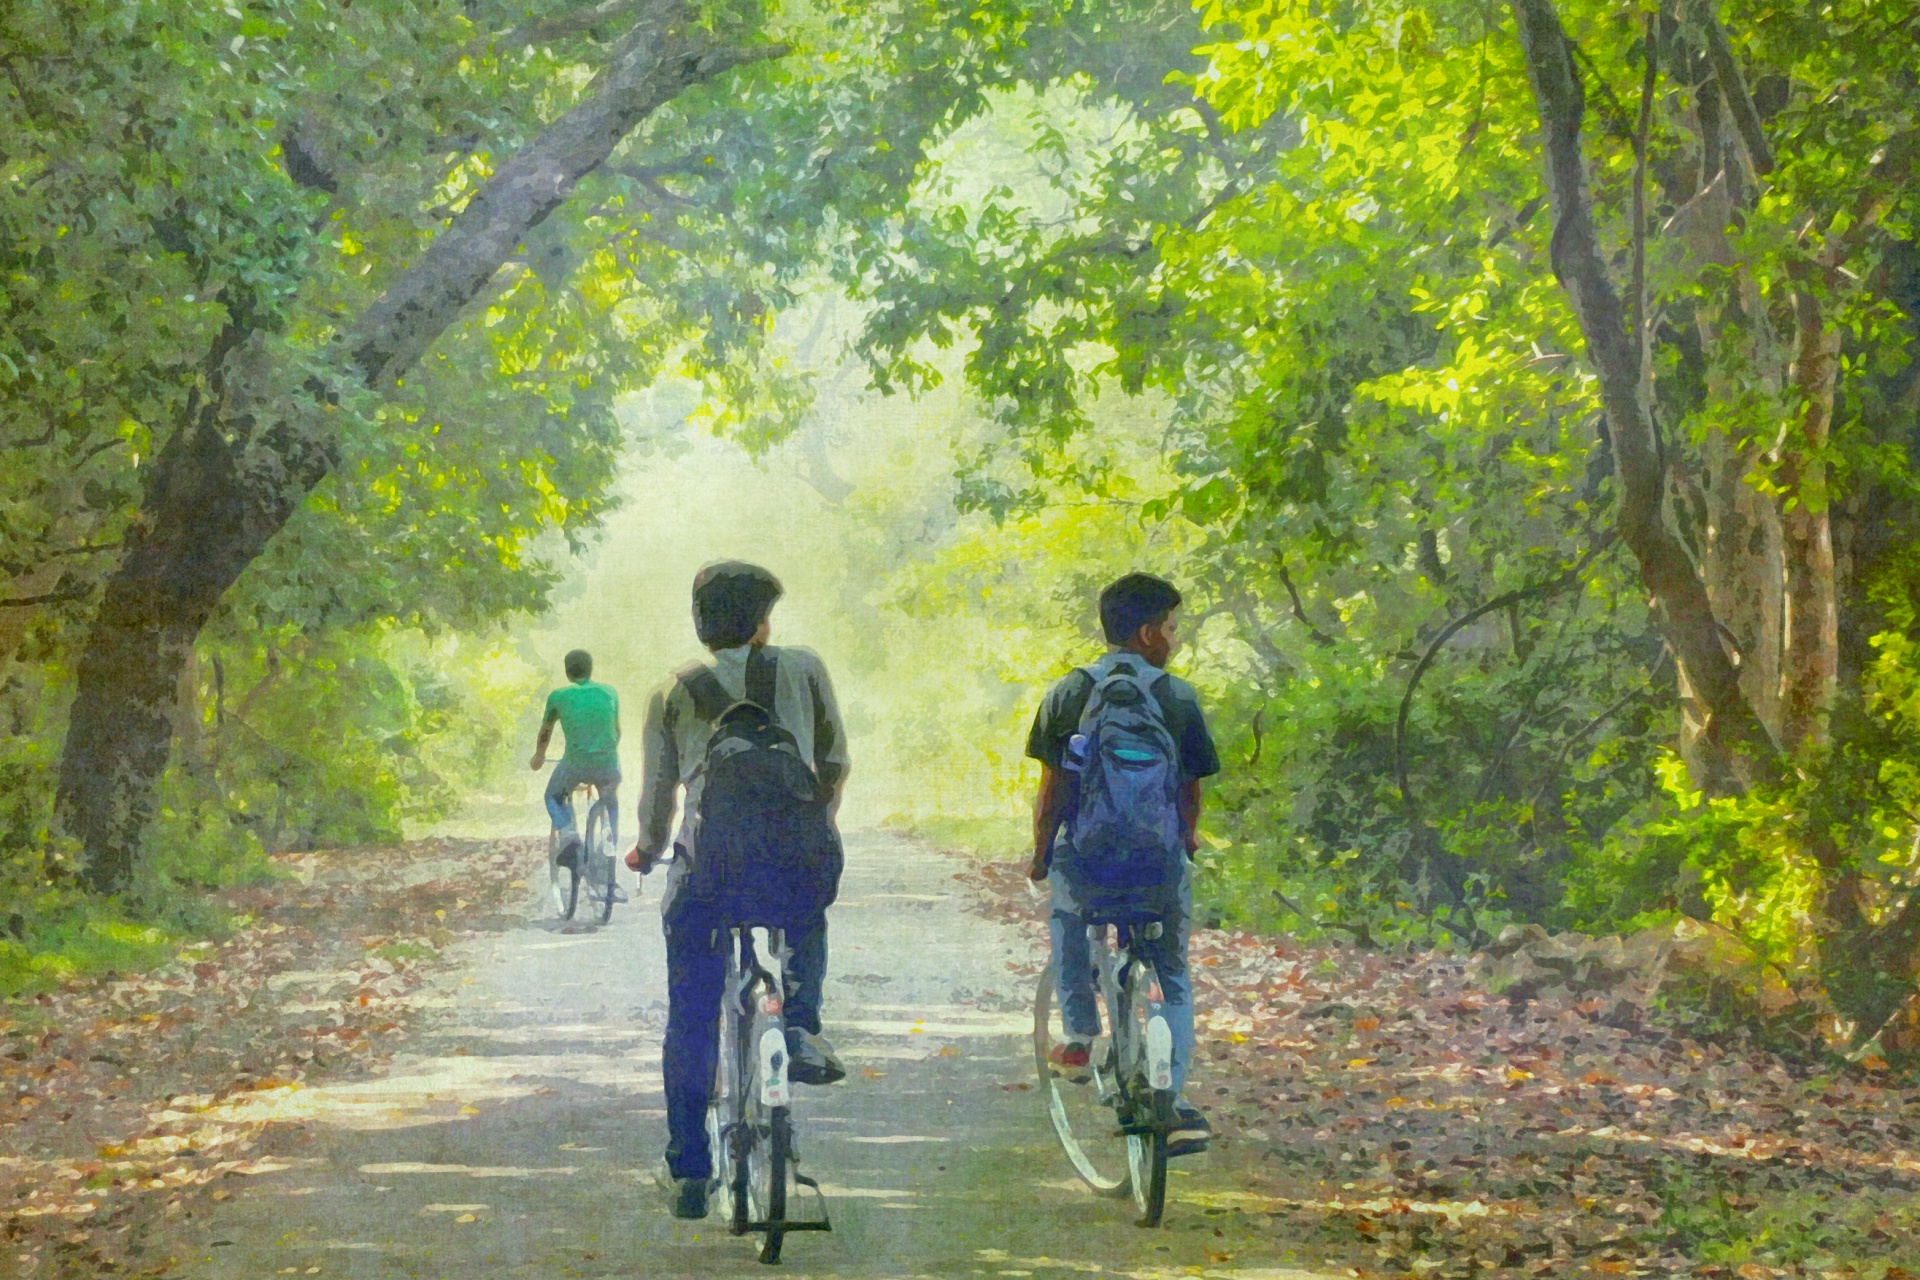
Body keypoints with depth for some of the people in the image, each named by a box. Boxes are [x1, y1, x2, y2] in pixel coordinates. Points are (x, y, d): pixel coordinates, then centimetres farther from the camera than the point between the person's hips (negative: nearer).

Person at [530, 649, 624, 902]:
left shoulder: (559, 697, 9)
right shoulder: (609, 693, 14)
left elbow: (545, 732, 25)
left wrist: (539, 757, 44)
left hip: (575, 763, -2)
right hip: (608, 765, 2)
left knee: (554, 797, 28)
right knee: (612, 807, 26)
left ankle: (569, 836, -1)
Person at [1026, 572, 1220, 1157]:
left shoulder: (1068, 693, 0)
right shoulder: (1178, 696, 0)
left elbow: (1052, 787, -1)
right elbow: (1190, 787, 4)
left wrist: (1040, 854, 11)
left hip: (1087, 855, 0)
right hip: (1159, 859, 0)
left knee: (1068, 917, 32)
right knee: (1172, 978, 11)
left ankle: (1079, 1037, 22)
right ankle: (1175, 1101, -2)